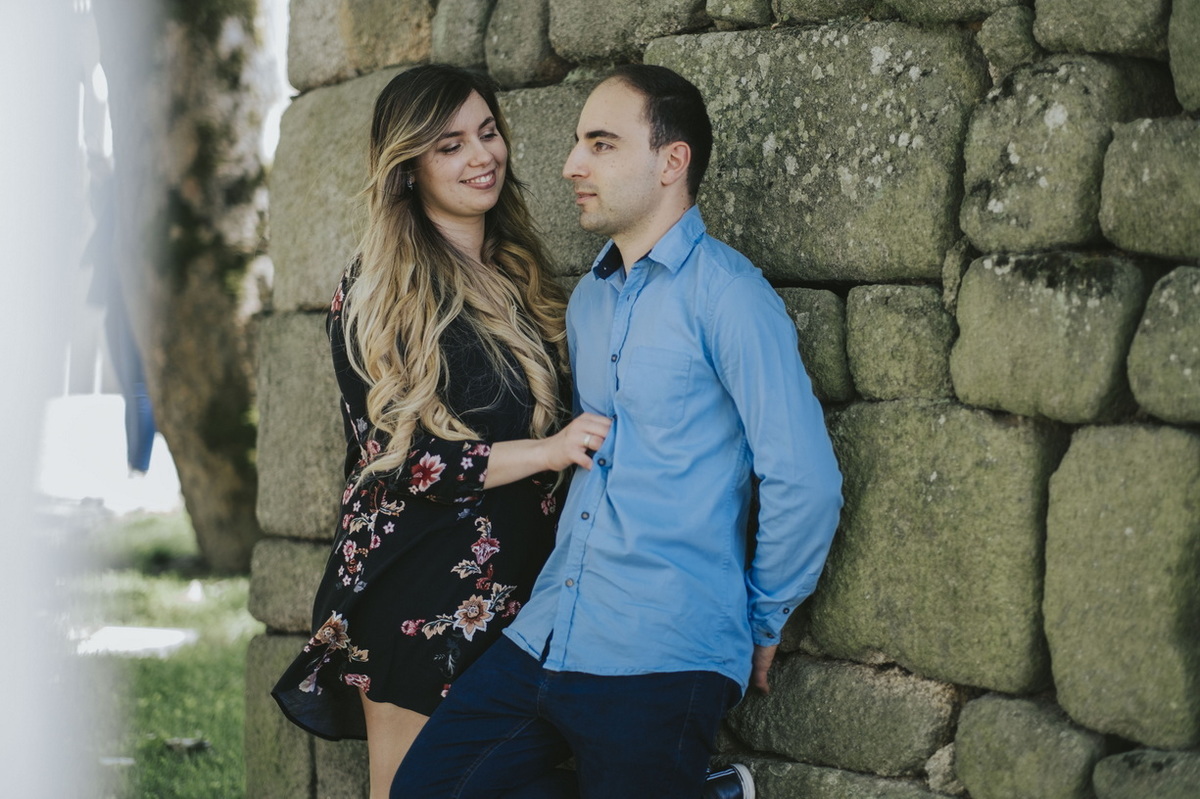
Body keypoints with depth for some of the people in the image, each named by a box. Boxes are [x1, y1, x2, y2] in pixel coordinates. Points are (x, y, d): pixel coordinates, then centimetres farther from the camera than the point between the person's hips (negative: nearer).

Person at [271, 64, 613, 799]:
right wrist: (545, 451, -20)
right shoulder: (377, 294, -6)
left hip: (520, 586, 6)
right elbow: (397, 457, -13)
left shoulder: (522, 274, 12)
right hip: (419, 595, -6)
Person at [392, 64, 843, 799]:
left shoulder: (726, 295, -10)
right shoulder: (588, 301, 16)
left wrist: (764, 622, -3)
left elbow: (806, 483, -14)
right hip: (546, 639, 8)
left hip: (661, 663, -8)